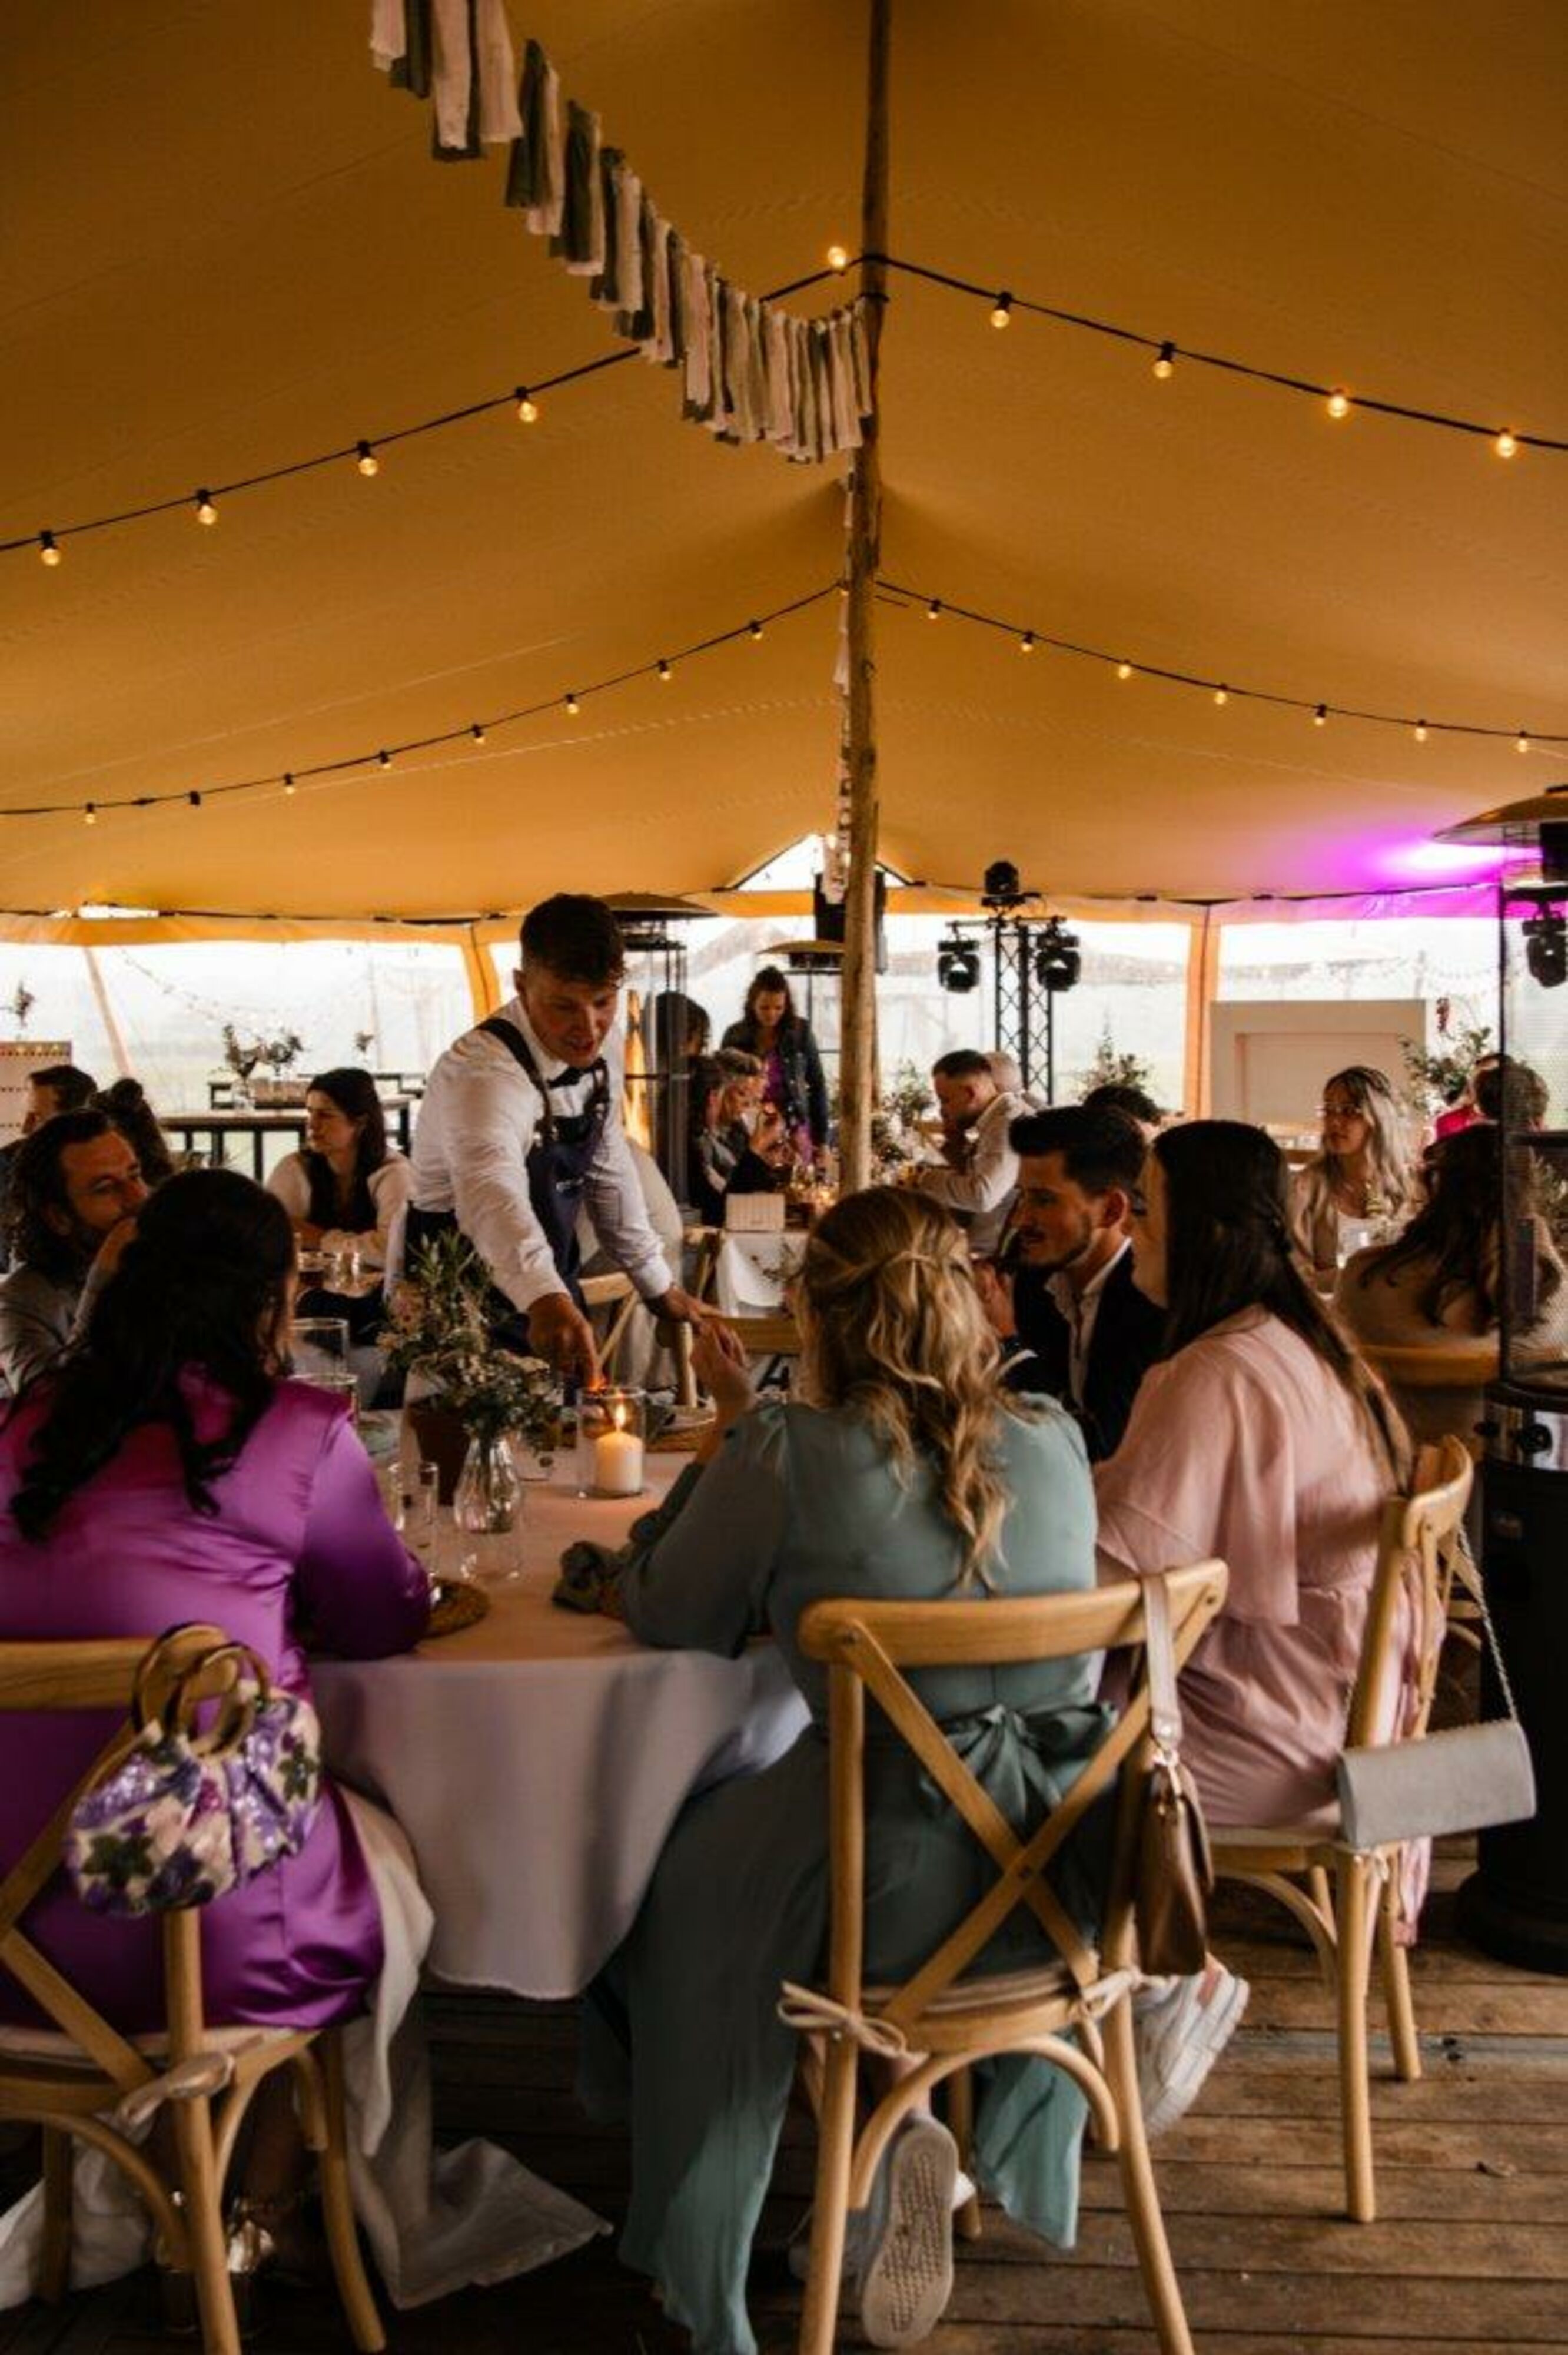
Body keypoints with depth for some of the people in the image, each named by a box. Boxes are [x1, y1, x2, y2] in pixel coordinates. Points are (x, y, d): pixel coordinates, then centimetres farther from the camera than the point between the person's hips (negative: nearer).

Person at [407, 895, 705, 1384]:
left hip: (552, 1293, 7)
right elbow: (492, 1192, -47)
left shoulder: (604, 1051, -4)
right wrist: (547, 1299, -64)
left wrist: (658, 1285, 11)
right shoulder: (483, 1070, -29)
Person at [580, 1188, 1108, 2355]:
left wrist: (731, 1425, 3)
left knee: (680, 1888, 25)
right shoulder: (1055, 1444, -3)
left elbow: (666, 1618, -3)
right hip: (1065, 1874, 4)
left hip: (894, 1878, -3)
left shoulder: (787, 1456, -17)